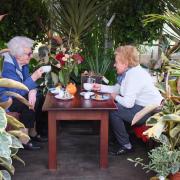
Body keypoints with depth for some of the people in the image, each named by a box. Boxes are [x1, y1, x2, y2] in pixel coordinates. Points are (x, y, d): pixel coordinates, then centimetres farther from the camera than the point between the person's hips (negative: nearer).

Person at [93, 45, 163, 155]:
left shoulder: (133, 75, -25)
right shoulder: (130, 71, 7)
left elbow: (128, 103, -29)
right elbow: (117, 88, 20)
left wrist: (116, 97, -10)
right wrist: (101, 87, 12)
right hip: (142, 105, 11)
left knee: (113, 112, -15)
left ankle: (125, 145, -1)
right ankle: (119, 137, 30)